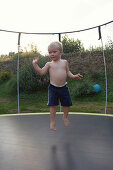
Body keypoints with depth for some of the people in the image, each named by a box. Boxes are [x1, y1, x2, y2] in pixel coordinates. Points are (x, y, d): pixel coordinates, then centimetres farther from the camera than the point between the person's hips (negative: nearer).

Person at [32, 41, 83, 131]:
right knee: (53, 105, -1)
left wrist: (74, 76, -3)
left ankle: (65, 117, 39)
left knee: (67, 104, 11)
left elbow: (68, 72, 13)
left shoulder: (64, 62, 6)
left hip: (64, 87, 3)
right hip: (53, 87, -2)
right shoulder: (49, 64, 0)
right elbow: (41, 72, -6)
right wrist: (35, 64, -14)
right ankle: (52, 121, 17)